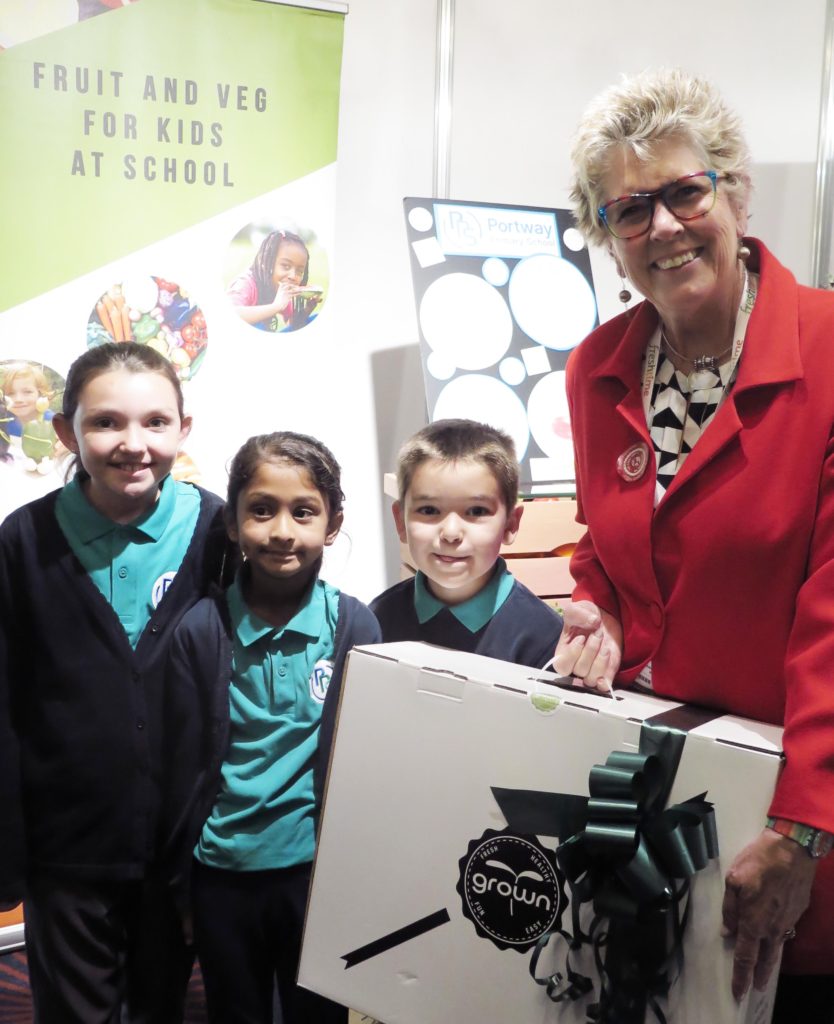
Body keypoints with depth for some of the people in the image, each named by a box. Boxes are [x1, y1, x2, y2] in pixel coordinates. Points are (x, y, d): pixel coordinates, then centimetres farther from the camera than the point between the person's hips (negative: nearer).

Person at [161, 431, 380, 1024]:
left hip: (317, 866, 0)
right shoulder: (201, 630, -6)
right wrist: (181, 882, 3)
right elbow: (185, 763, 0)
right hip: (223, 872, 1)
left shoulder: (355, 626, -6)